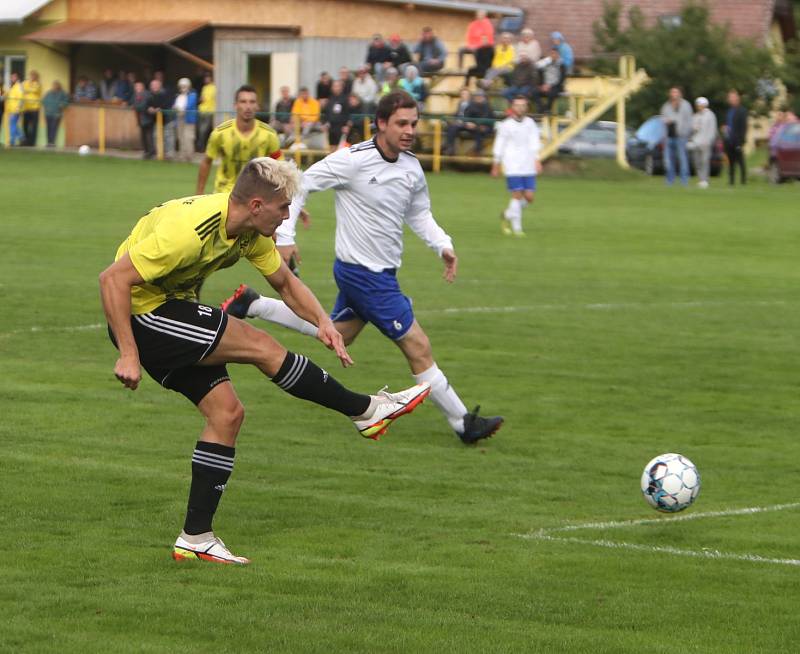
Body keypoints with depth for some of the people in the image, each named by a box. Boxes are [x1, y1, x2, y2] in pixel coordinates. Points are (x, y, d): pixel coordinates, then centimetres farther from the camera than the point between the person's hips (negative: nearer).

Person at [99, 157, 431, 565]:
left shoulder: (251, 232, -2)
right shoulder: (190, 228, -30)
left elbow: (285, 283, 14)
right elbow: (113, 279, -30)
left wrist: (323, 321, -5)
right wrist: (128, 355, -31)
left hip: (173, 310, 9)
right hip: (142, 315, -9)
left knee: (226, 411, 2)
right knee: (262, 347, -12)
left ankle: (196, 538, 6)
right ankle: (365, 411, 1)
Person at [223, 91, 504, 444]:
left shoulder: (412, 168, 2)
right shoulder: (353, 160, -19)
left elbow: (418, 213, 18)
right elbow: (301, 186, -11)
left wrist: (443, 245, 2)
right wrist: (285, 237, -15)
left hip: (382, 271, 9)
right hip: (363, 274, -9)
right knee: (418, 348, -6)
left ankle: (251, 303, 34)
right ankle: (463, 424, 2)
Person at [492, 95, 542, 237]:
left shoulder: (530, 123, 9)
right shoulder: (506, 125, 1)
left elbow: (534, 141, 1)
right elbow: (499, 146, 8)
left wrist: (537, 160, -12)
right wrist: (496, 165, 11)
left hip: (528, 166, 4)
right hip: (512, 166, -4)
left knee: (529, 197, 0)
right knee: (517, 195, -10)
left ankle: (507, 215, 24)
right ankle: (516, 228, -2)